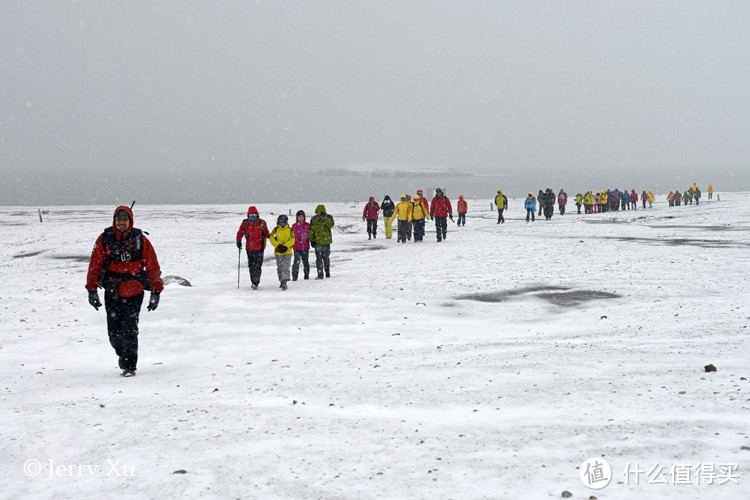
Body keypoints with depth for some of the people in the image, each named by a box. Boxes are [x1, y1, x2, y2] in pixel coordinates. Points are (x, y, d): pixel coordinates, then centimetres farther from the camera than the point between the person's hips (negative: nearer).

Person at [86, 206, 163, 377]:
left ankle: (130, 366, 7)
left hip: (134, 292, -2)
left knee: (130, 330, -7)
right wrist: (92, 290, 0)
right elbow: (95, 265, 4)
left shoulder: (140, 240, -3)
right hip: (112, 292, 2)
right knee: (114, 332, 5)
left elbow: (153, 267, 1)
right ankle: (122, 354, 35)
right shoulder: (104, 239, -1)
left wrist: (156, 292, -2)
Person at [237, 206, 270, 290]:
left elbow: (266, 233, 13)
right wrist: (239, 241, 3)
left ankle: (255, 282, -14)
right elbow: (240, 233, 14)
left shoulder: (262, 223, 1)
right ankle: (253, 282, 18)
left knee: (257, 266, -12)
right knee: (251, 266, 9)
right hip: (249, 248, 3)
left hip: (259, 248, -3)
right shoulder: (245, 223, 5)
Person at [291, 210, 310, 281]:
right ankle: (294, 277, -4)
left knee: (306, 262, 8)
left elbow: (310, 235, 11)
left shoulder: (308, 225, 5)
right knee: (296, 262, -8)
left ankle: (306, 275, 20)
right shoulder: (294, 226, 4)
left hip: (305, 247, 1)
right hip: (297, 248, -1)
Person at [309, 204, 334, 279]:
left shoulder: (328, 217, -1)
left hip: (326, 241, 0)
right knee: (319, 258, -6)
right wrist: (311, 240, 1)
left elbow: (331, 225, -21)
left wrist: (324, 217, -28)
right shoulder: (314, 219, 3)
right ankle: (320, 275, -5)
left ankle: (327, 273, 27)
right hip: (317, 242, 0)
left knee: (326, 257, 12)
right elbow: (311, 230, 7)